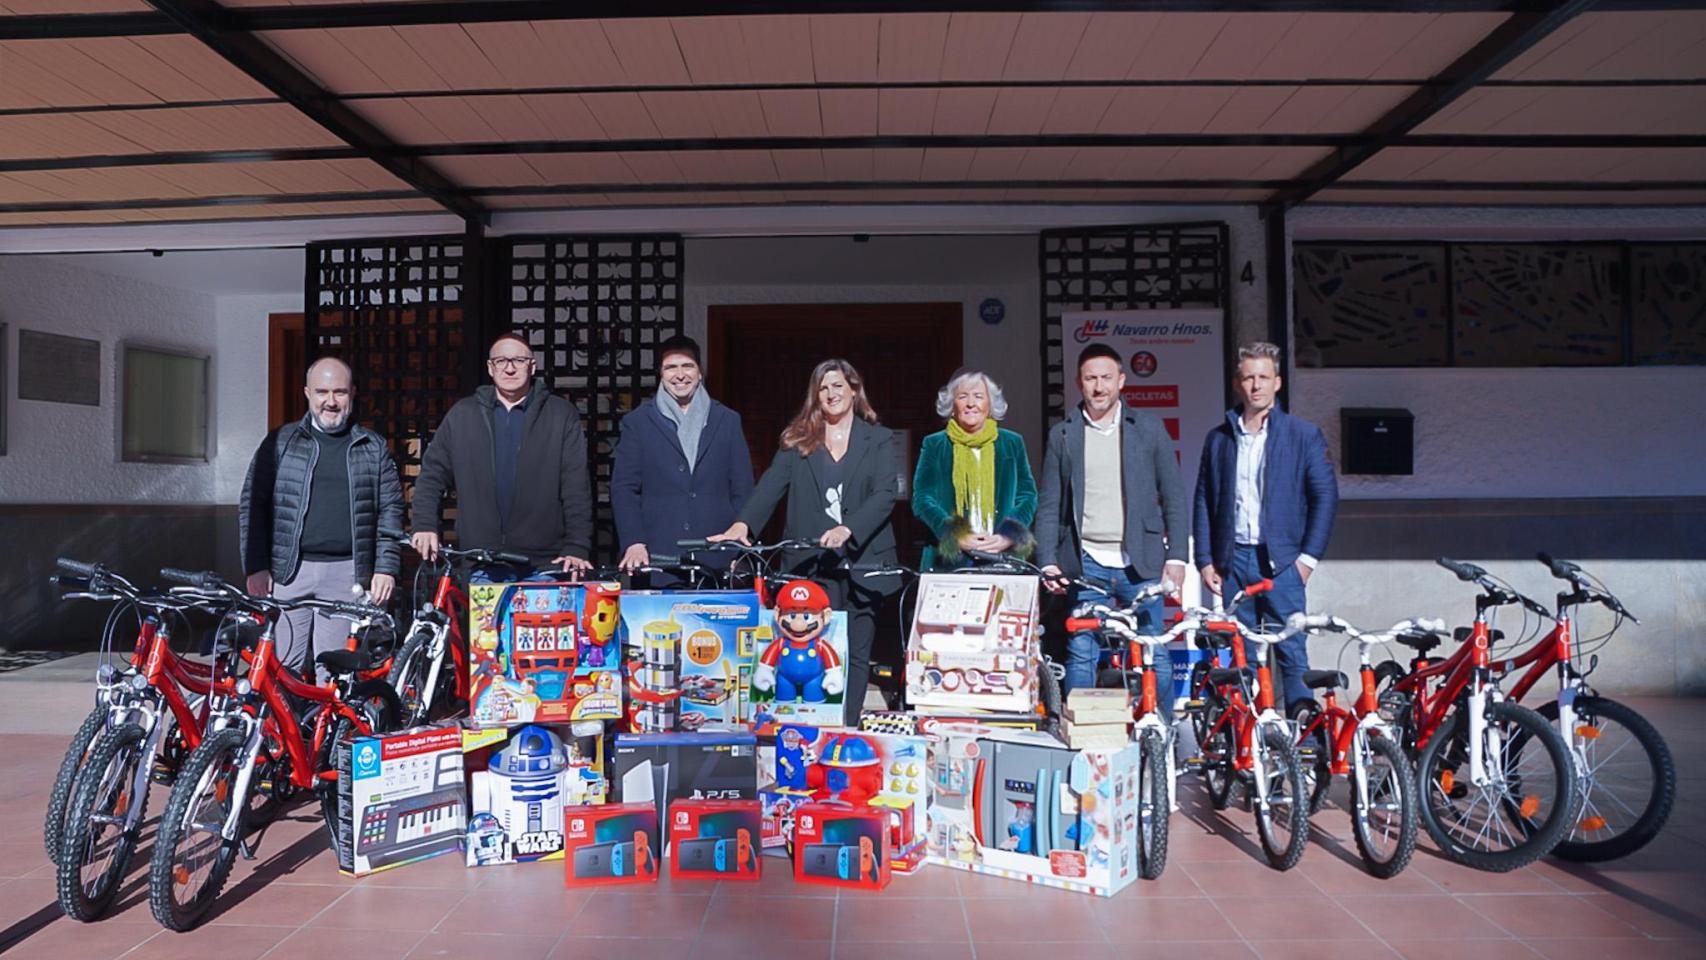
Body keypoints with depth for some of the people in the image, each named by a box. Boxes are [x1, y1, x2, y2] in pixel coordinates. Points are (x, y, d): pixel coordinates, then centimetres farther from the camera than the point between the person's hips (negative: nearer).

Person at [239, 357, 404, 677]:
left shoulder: (374, 447, 10)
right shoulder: (280, 442, 9)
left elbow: (391, 509, 8)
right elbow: (252, 505, 7)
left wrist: (386, 568, 0)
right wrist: (255, 567, -1)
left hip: (347, 574, 0)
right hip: (287, 571, 0)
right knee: (283, 668, 1)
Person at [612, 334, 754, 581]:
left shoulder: (727, 420, 11)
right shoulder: (637, 422, 9)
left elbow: (743, 490, 9)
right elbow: (624, 488, 4)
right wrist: (634, 542, -9)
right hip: (657, 559, -1)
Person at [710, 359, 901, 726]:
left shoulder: (879, 440, 8)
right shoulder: (797, 440, 12)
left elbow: (886, 493, -5)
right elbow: (771, 485, -1)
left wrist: (847, 529, -21)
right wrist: (743, 523, -19)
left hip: (860, 559, 0)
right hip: (808, 562, 1)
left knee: (856, 652, 3)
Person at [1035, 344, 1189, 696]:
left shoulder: (1149, 427, 7)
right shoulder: (1061, 435, 7)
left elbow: (1173, 496, 6)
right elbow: (1048, 506, 7)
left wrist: (1176, 557, -2)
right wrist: (1047, 562, -4)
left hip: (1140, 562, 0)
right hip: (1086, 564, 0)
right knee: (1081, 656, 2)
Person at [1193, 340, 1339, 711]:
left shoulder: (1303, 434, 4)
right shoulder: (1218, 438, 10)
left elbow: (1326, 496, 1)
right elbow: (1204, 501, 10)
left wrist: (1309, 556, -6)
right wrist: (1205, 560, 4)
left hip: (1281, 561, -2)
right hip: (1233, 560, 3)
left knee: (1292, 653, -3)